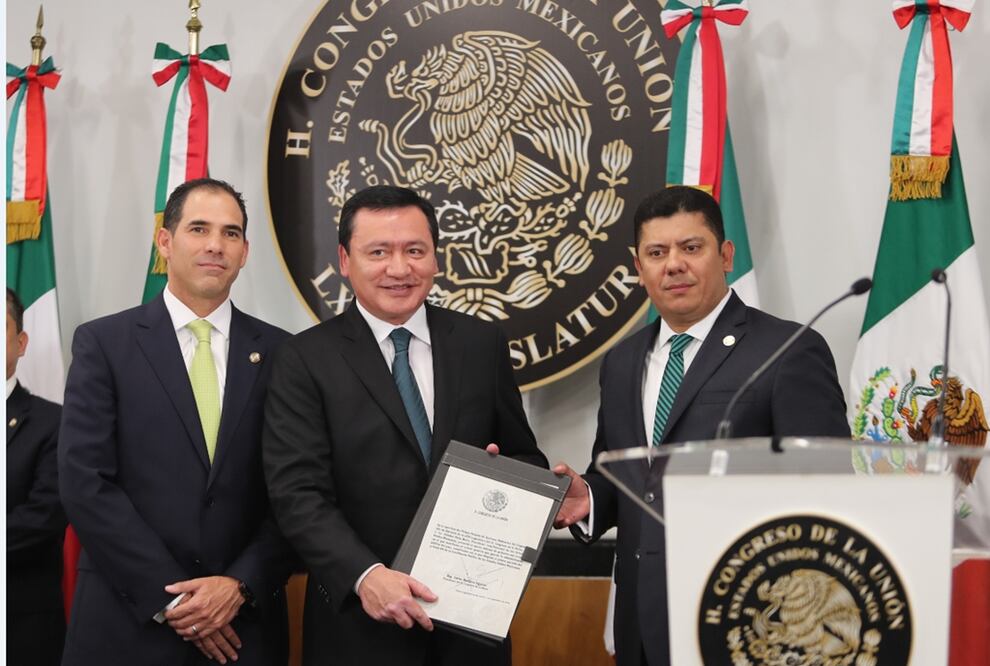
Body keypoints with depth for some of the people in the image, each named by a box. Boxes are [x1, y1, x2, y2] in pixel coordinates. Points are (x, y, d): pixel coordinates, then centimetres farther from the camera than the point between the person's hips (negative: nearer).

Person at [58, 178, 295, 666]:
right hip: (128, 625, -1)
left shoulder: (280, 352, 4)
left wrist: (242, 584, -12)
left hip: (245, 625, 2)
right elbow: (85, 481, -9)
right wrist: (171, 598, -12)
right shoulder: (103, 343, -1)